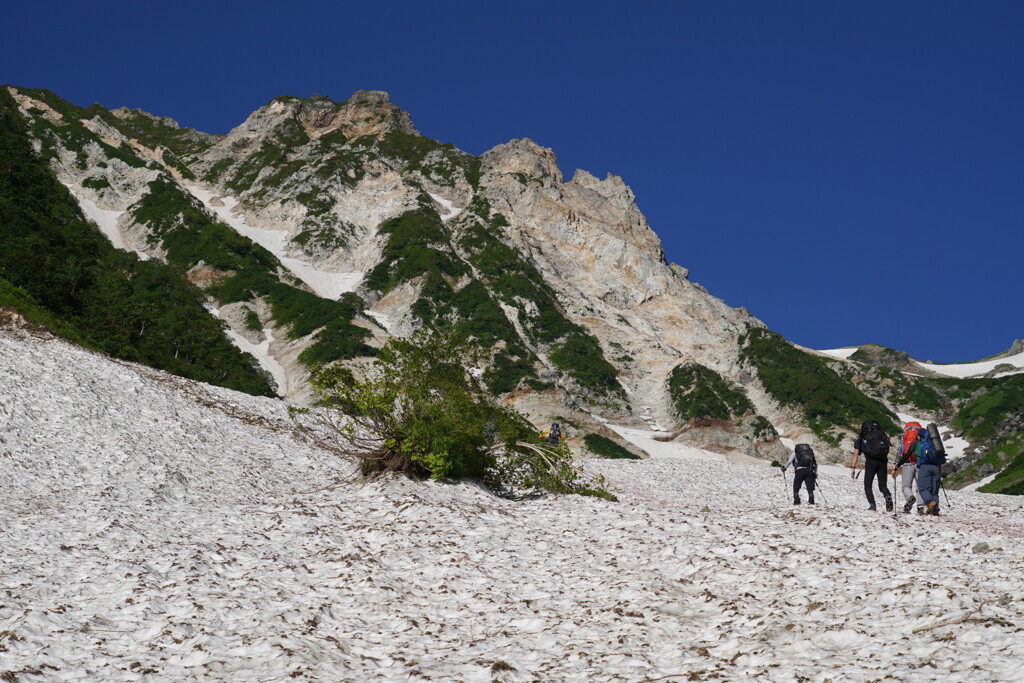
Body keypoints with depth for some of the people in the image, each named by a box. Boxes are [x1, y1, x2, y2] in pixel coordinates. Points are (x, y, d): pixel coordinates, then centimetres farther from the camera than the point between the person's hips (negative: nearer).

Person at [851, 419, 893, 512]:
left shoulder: (861, 439, 14)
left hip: (871, 462, -2)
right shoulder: (882, 437, 20)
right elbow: (887, 452, 14)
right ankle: (888, 496, -20)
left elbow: (856, 454, 8)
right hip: (883, 462, 2)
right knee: (882, 485, 10)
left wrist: (853, 468, 7)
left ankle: (872, 504, -13)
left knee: (867, 486, 7)